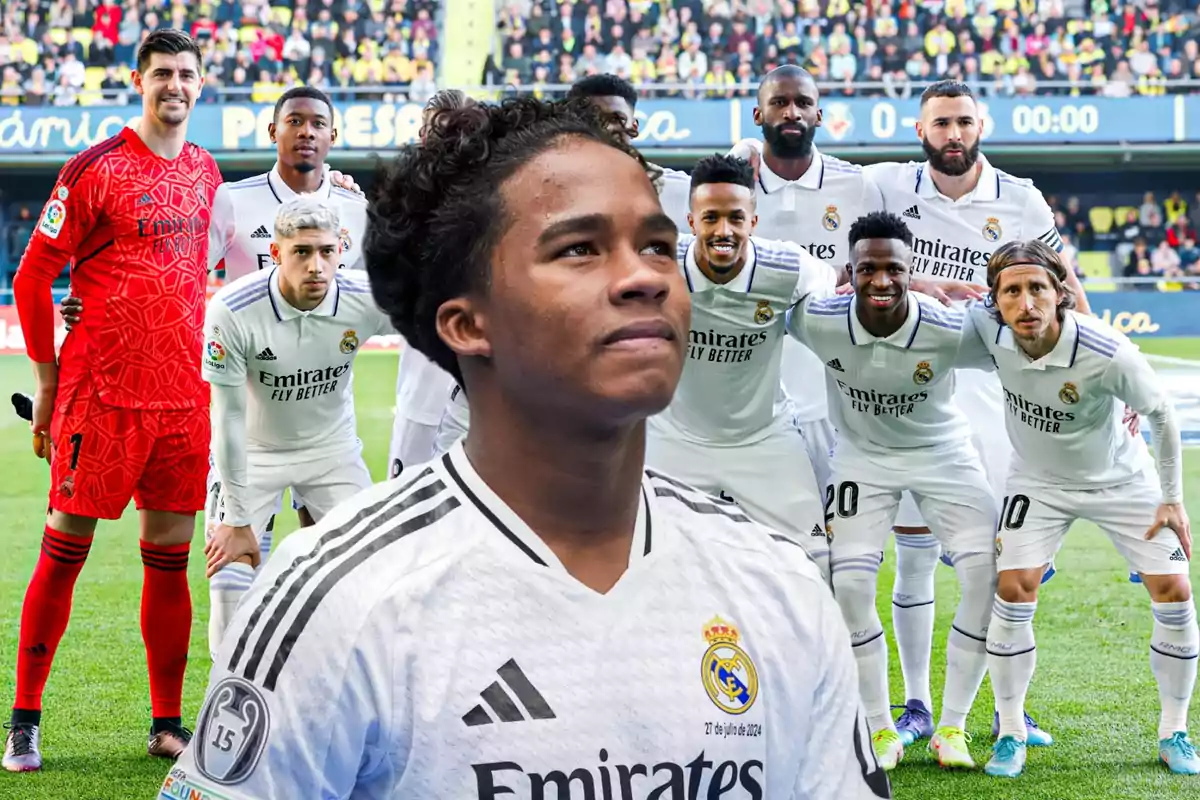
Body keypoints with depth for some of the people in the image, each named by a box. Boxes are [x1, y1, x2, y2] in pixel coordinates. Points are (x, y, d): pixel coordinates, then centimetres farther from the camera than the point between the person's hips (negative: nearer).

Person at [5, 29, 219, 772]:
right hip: (101, 395, -5)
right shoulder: (94, 169, -6)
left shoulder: (205, 172, 12)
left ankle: (167, 723, 15)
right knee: (65, 547, -1)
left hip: (184, 397, 5)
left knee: (171, 557, 8)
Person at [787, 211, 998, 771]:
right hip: (864, 454, 1)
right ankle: (881, 731, 6)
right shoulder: (818, 322, -27)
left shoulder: (950, 333, -30)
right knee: (849, 583, -12)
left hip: (943, 452, 0)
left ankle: (952, 727, 3)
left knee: (988, 574, -13)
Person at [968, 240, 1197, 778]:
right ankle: (1010, 734, 3)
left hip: (1121, 481, -1)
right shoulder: (989, 329, -26)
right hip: (1038, 482, 2)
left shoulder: (1109, 355, -34)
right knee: (1013, 591, -13)